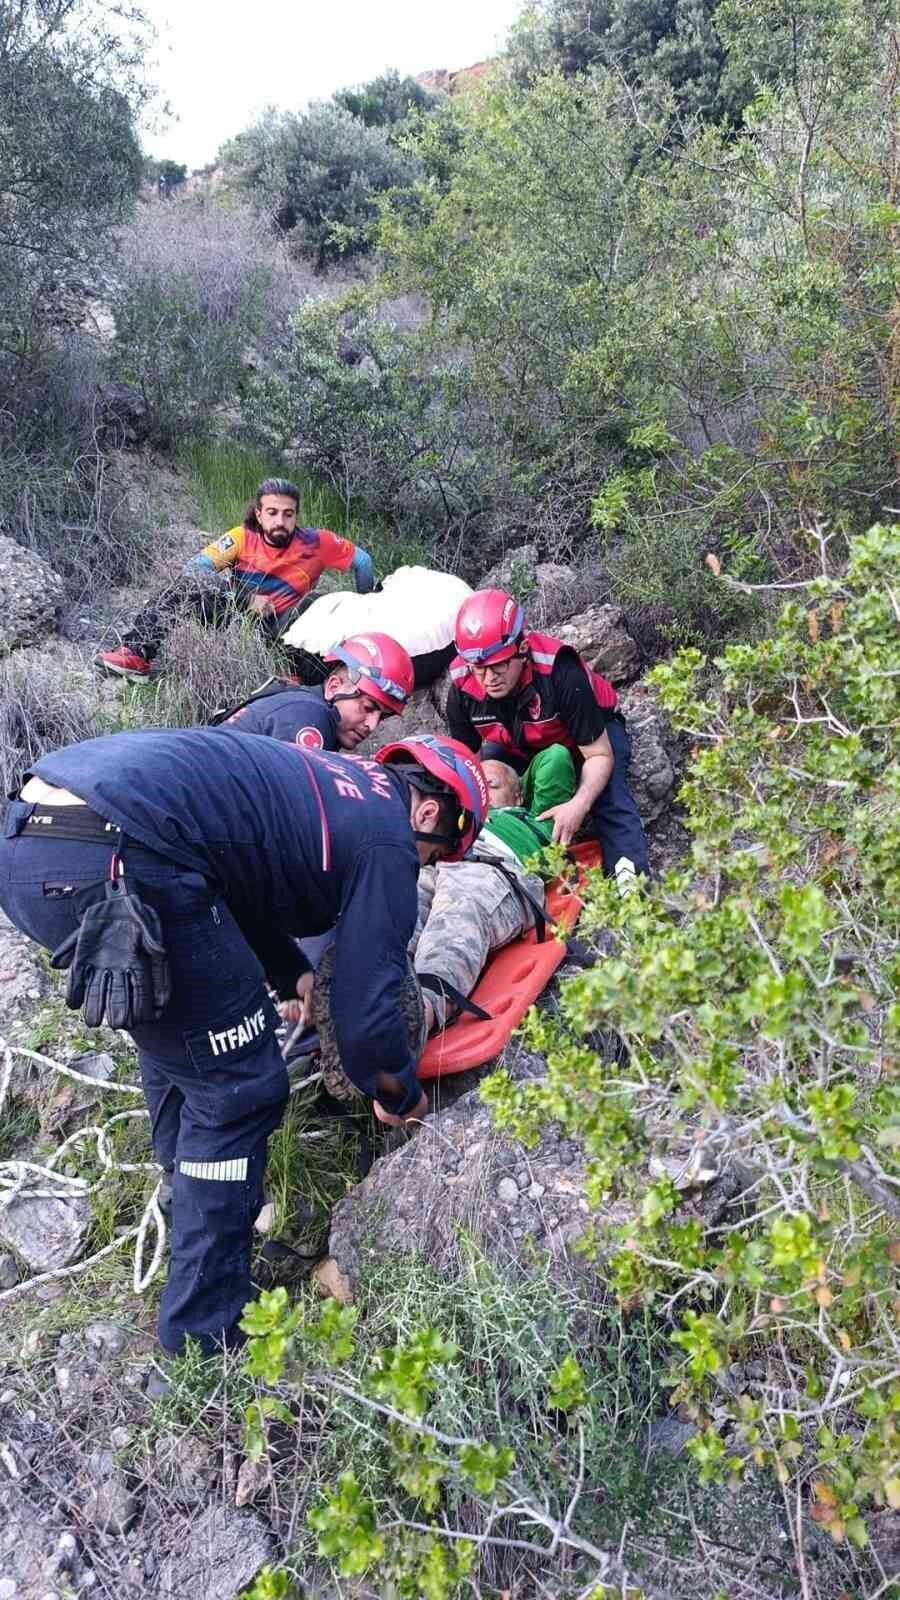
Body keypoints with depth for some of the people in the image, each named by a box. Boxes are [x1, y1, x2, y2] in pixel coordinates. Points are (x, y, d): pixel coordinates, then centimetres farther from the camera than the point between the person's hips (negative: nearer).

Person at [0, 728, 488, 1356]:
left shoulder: (325, 784, 27)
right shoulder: (387, 840, 3)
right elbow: (366, 1015, 4)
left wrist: (295, 977, 38)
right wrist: (402, 1097, 23)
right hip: (113, 862, -10)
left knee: (180, 1035, 29)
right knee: (239, 1088, 6)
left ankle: (197, 1206, 48)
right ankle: (206, 1336, 18)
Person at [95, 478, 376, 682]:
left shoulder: (316, 543, -3)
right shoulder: (244, 537, -2)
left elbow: (363, 561, 8)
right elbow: (197, 565, -13)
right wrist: (248, 598, -23)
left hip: (269, 629, -1)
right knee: (192, 582, -29)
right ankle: (135, 652, -35)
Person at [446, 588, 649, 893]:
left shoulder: (561, 673, -40)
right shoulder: (463, 689, -27)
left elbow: (599, 755, -32)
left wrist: (579, 805, -49)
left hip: (593, 733, -5)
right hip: (521, 748, 5)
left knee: (608, 792, -31)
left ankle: (630, 876, -36)